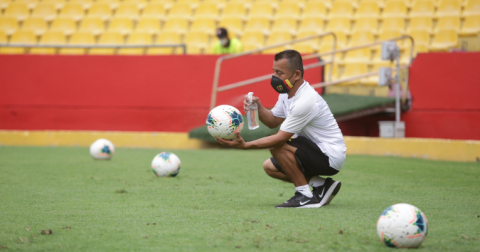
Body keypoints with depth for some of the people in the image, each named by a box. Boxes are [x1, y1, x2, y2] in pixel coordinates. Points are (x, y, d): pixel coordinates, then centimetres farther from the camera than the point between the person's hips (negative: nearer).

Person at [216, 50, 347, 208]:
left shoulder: (305, 101, -27)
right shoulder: (287, 93, 3)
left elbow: (280, 138, -27)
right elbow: (273, 121, 13)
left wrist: (245, 146, -29)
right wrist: (259, 108, -8)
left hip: (331, 157, -10)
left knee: (277, 146, -24)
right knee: (270, 167, 12)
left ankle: (306, 196, -14)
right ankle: (321, 185, 8)